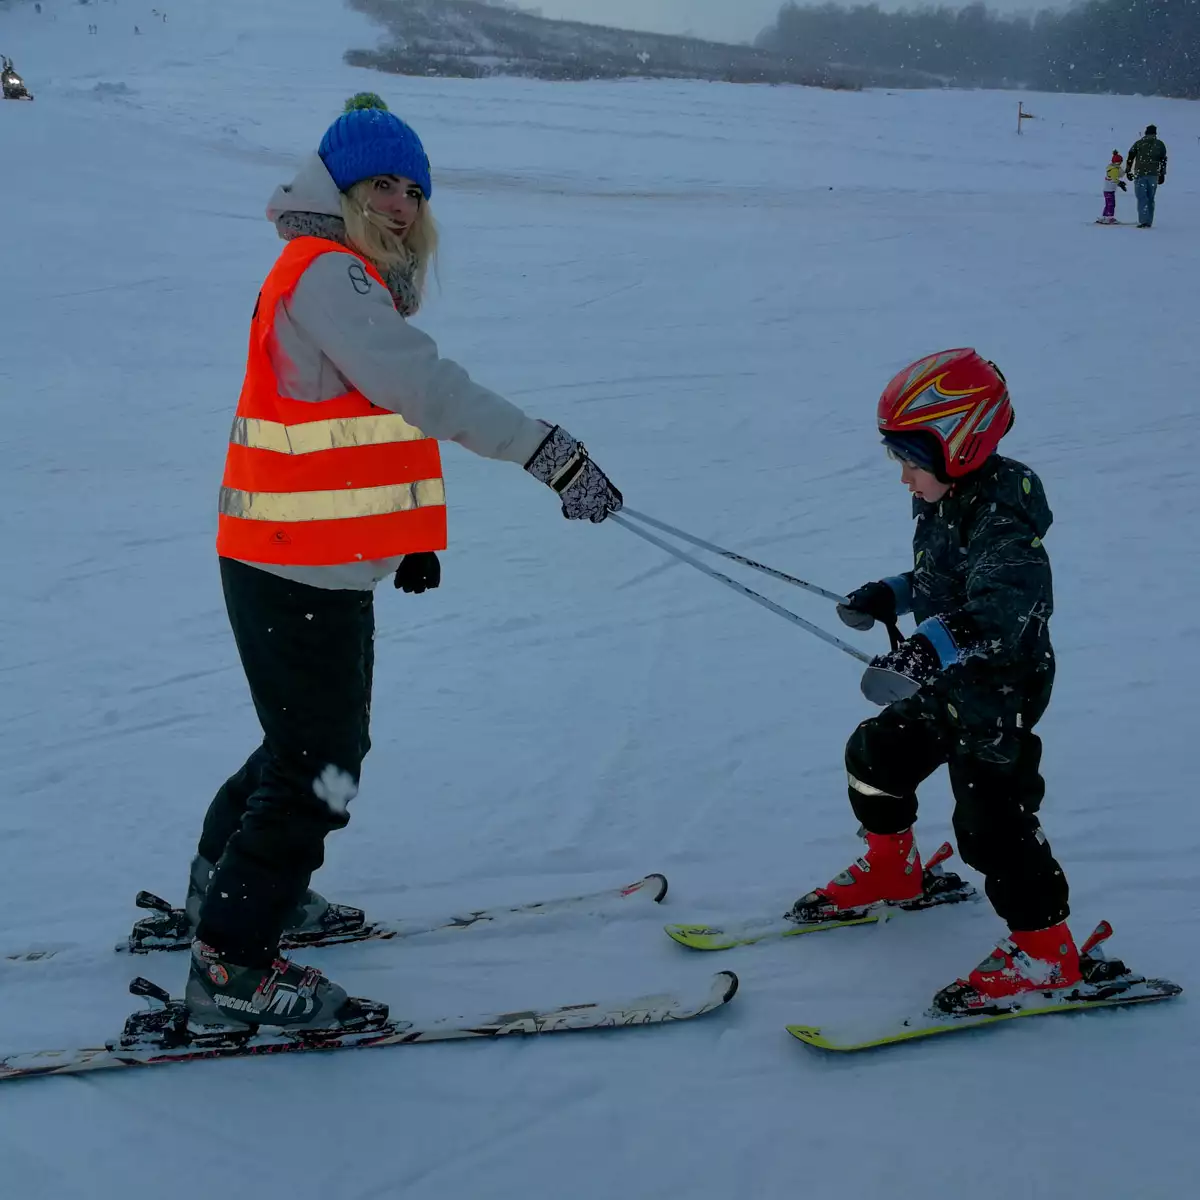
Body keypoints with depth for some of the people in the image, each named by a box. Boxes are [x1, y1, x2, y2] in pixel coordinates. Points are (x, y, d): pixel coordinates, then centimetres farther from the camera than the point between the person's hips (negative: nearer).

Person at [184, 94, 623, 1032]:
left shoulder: (354, 279, 17)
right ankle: (232, 968, 3)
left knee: (319, 739, 24)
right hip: (294, 571, -11)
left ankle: (224, 887, 42)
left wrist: (406, 535, 14)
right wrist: (550, 452, -35)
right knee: (320, 765, -5)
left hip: (327, 565, 11)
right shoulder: (326, 272, -17)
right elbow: (421, 384, -31)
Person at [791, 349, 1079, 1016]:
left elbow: (1002, 610, -42)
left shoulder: (1002, 519, -27)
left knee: (992, 823, -6)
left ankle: (1046, 951, 9)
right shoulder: (946, 501, 3)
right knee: (876, 759, 21)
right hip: (944, 686, 10)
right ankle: (892, 871, 45)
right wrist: (889, 597, 9)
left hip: (999, 694, -10)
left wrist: (927, 653, -53)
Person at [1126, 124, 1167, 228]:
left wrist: (1128, 171, 14)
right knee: (1150, 198, 10)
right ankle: (1149, 222, 10)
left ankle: (1143, 221, -16)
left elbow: (1130, 158, 4)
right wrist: (1162, 174, 17)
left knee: (1142, 198, -4)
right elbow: (1163, 160, 10)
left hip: (1140, 174, -2)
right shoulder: (1160, 144, 8)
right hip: (1154, 175, 2)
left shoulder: (1138, 143, 3)